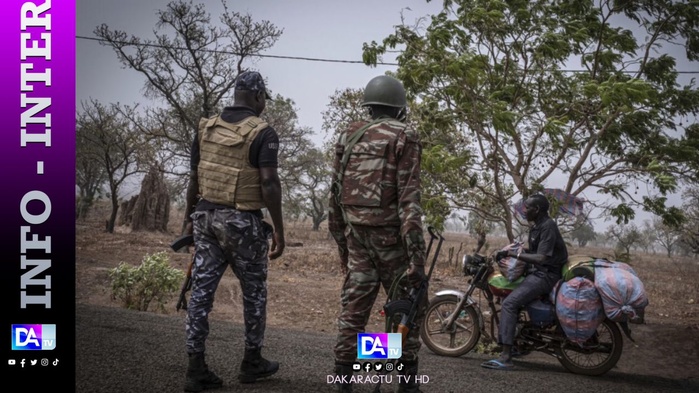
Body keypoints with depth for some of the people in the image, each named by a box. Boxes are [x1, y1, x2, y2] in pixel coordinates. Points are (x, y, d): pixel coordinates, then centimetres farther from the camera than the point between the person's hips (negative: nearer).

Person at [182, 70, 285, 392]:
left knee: (202, 290, 3)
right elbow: (269, 184, -18)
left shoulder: (206, 128, 8)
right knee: (254, 290, 12)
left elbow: (194, 178, 12)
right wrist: (279, 229, -12)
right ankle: (252, 361, 23)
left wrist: (193, 217, 22)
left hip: (207, 217, 5)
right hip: (242, 222, -5)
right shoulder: (262, 133, -11)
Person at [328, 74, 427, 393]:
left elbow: (336, 196, 12)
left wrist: (342, 244, 21)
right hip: (391, 238, -4)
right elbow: (408, 198, -15)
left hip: (356, 237, 5)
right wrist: (417, 257, -17)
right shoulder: (403, 137, -6)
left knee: (353, 311, 6)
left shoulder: (348, 137, 10)